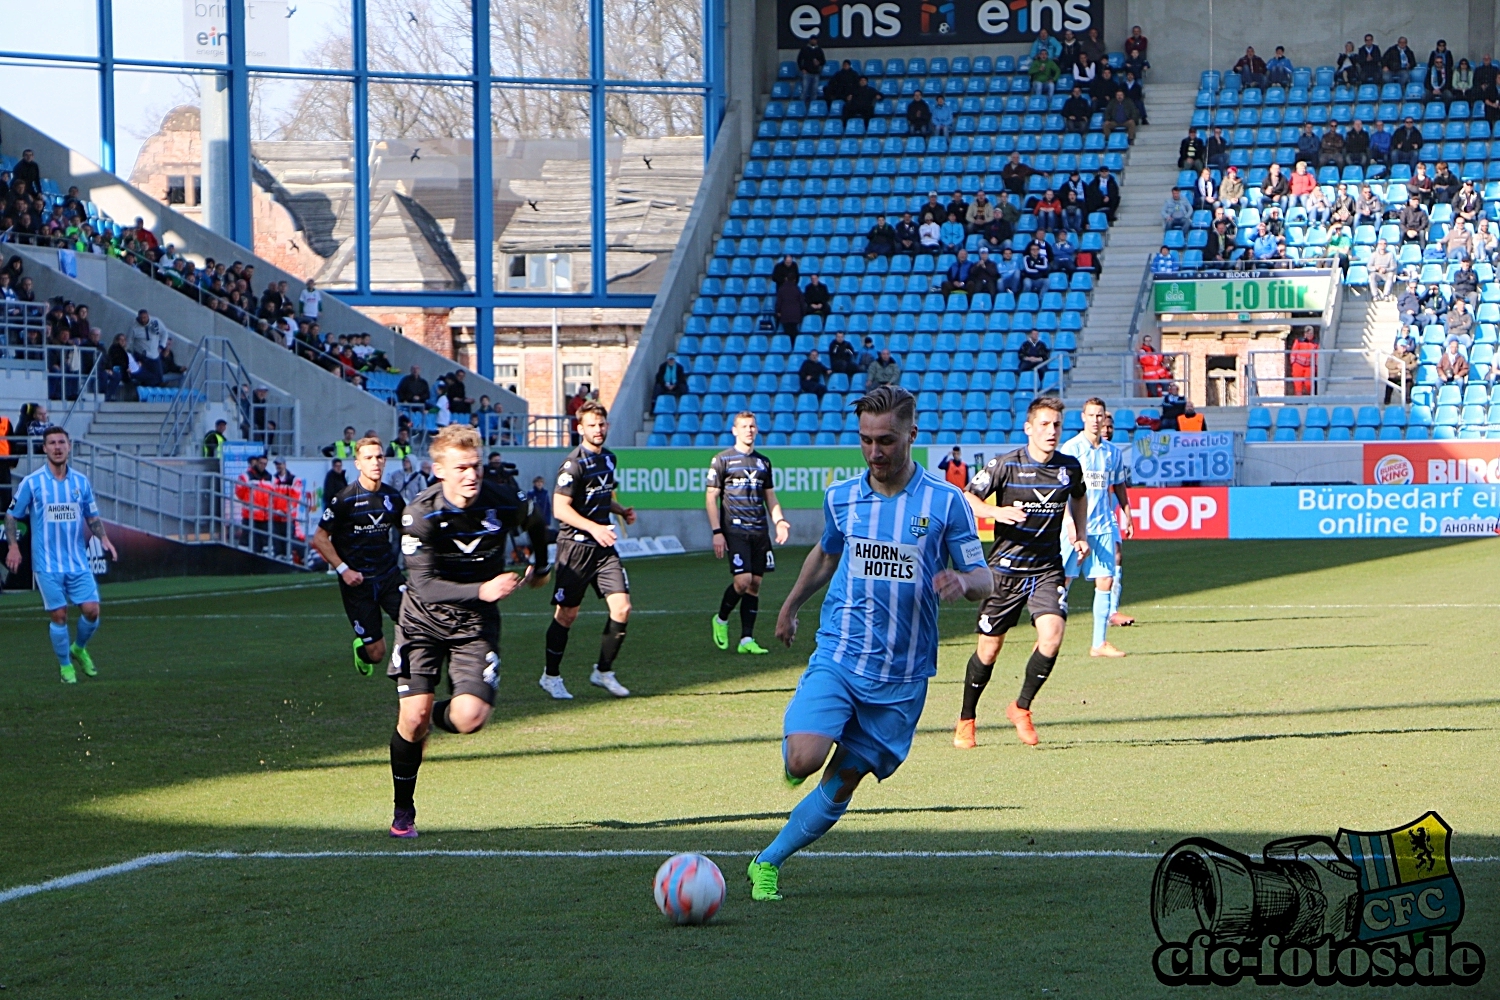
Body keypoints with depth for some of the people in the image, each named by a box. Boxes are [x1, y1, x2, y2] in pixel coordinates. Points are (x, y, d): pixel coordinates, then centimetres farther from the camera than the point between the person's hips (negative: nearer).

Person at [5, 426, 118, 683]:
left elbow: (92, 516, 16)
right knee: (59, 615, -4)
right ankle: (65, 666, 13)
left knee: (91, 610, -5)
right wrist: (13, 547, -7)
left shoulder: (81, 482, 6)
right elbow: (11, 515, 4)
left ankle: (79, 649, 24)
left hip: (78, 562, 3)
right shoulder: (31, 483, -3)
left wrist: (103, 538, -1)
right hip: (47, 563, -3)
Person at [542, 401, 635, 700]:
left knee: (621, 607, -4)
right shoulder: (574, 463, -13)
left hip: (603, 547, 7)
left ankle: (603, 672, 10)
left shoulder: (608, 459, 12)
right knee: (566, 614, 0)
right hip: (575, 545, -7)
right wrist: (594, 527, -28)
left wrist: (621, 510, 9)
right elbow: (560, 508, -19)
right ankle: (551, 676, 15)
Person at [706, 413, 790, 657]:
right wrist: (717, 532, -9)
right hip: (735, 531, -5)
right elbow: (711, 497, -1)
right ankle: (721, 620, 11)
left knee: (755, 584, 2)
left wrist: (779, 521, 3)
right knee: (742, 580, -15)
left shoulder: (763, 462, 16)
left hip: (760, 531, 5)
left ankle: (747, 639, 5)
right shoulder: (722, 460, 0)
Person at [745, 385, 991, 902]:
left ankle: (768, 863, 17)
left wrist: (962, 582, -24)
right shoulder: (840, 497, 5)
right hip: (837, 656, 1)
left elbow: (983, 580, -1)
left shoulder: (946, 502, -3)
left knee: (841, 784, 0)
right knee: (803, 760, -22)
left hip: (901, 675, -1)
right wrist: (791, 606, 34)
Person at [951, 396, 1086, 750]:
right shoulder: (1005, 465, -10)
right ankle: (966, 721, 23)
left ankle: (1021, 707, 2)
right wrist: (997, 511, -26)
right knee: (989, 647, 3)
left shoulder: (1070, 468, 2)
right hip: (1006, 566, -2)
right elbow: (967, 499, -7)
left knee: (1052, 635, -19)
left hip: (1048, 568, 2)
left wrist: (1081, 536, 10)